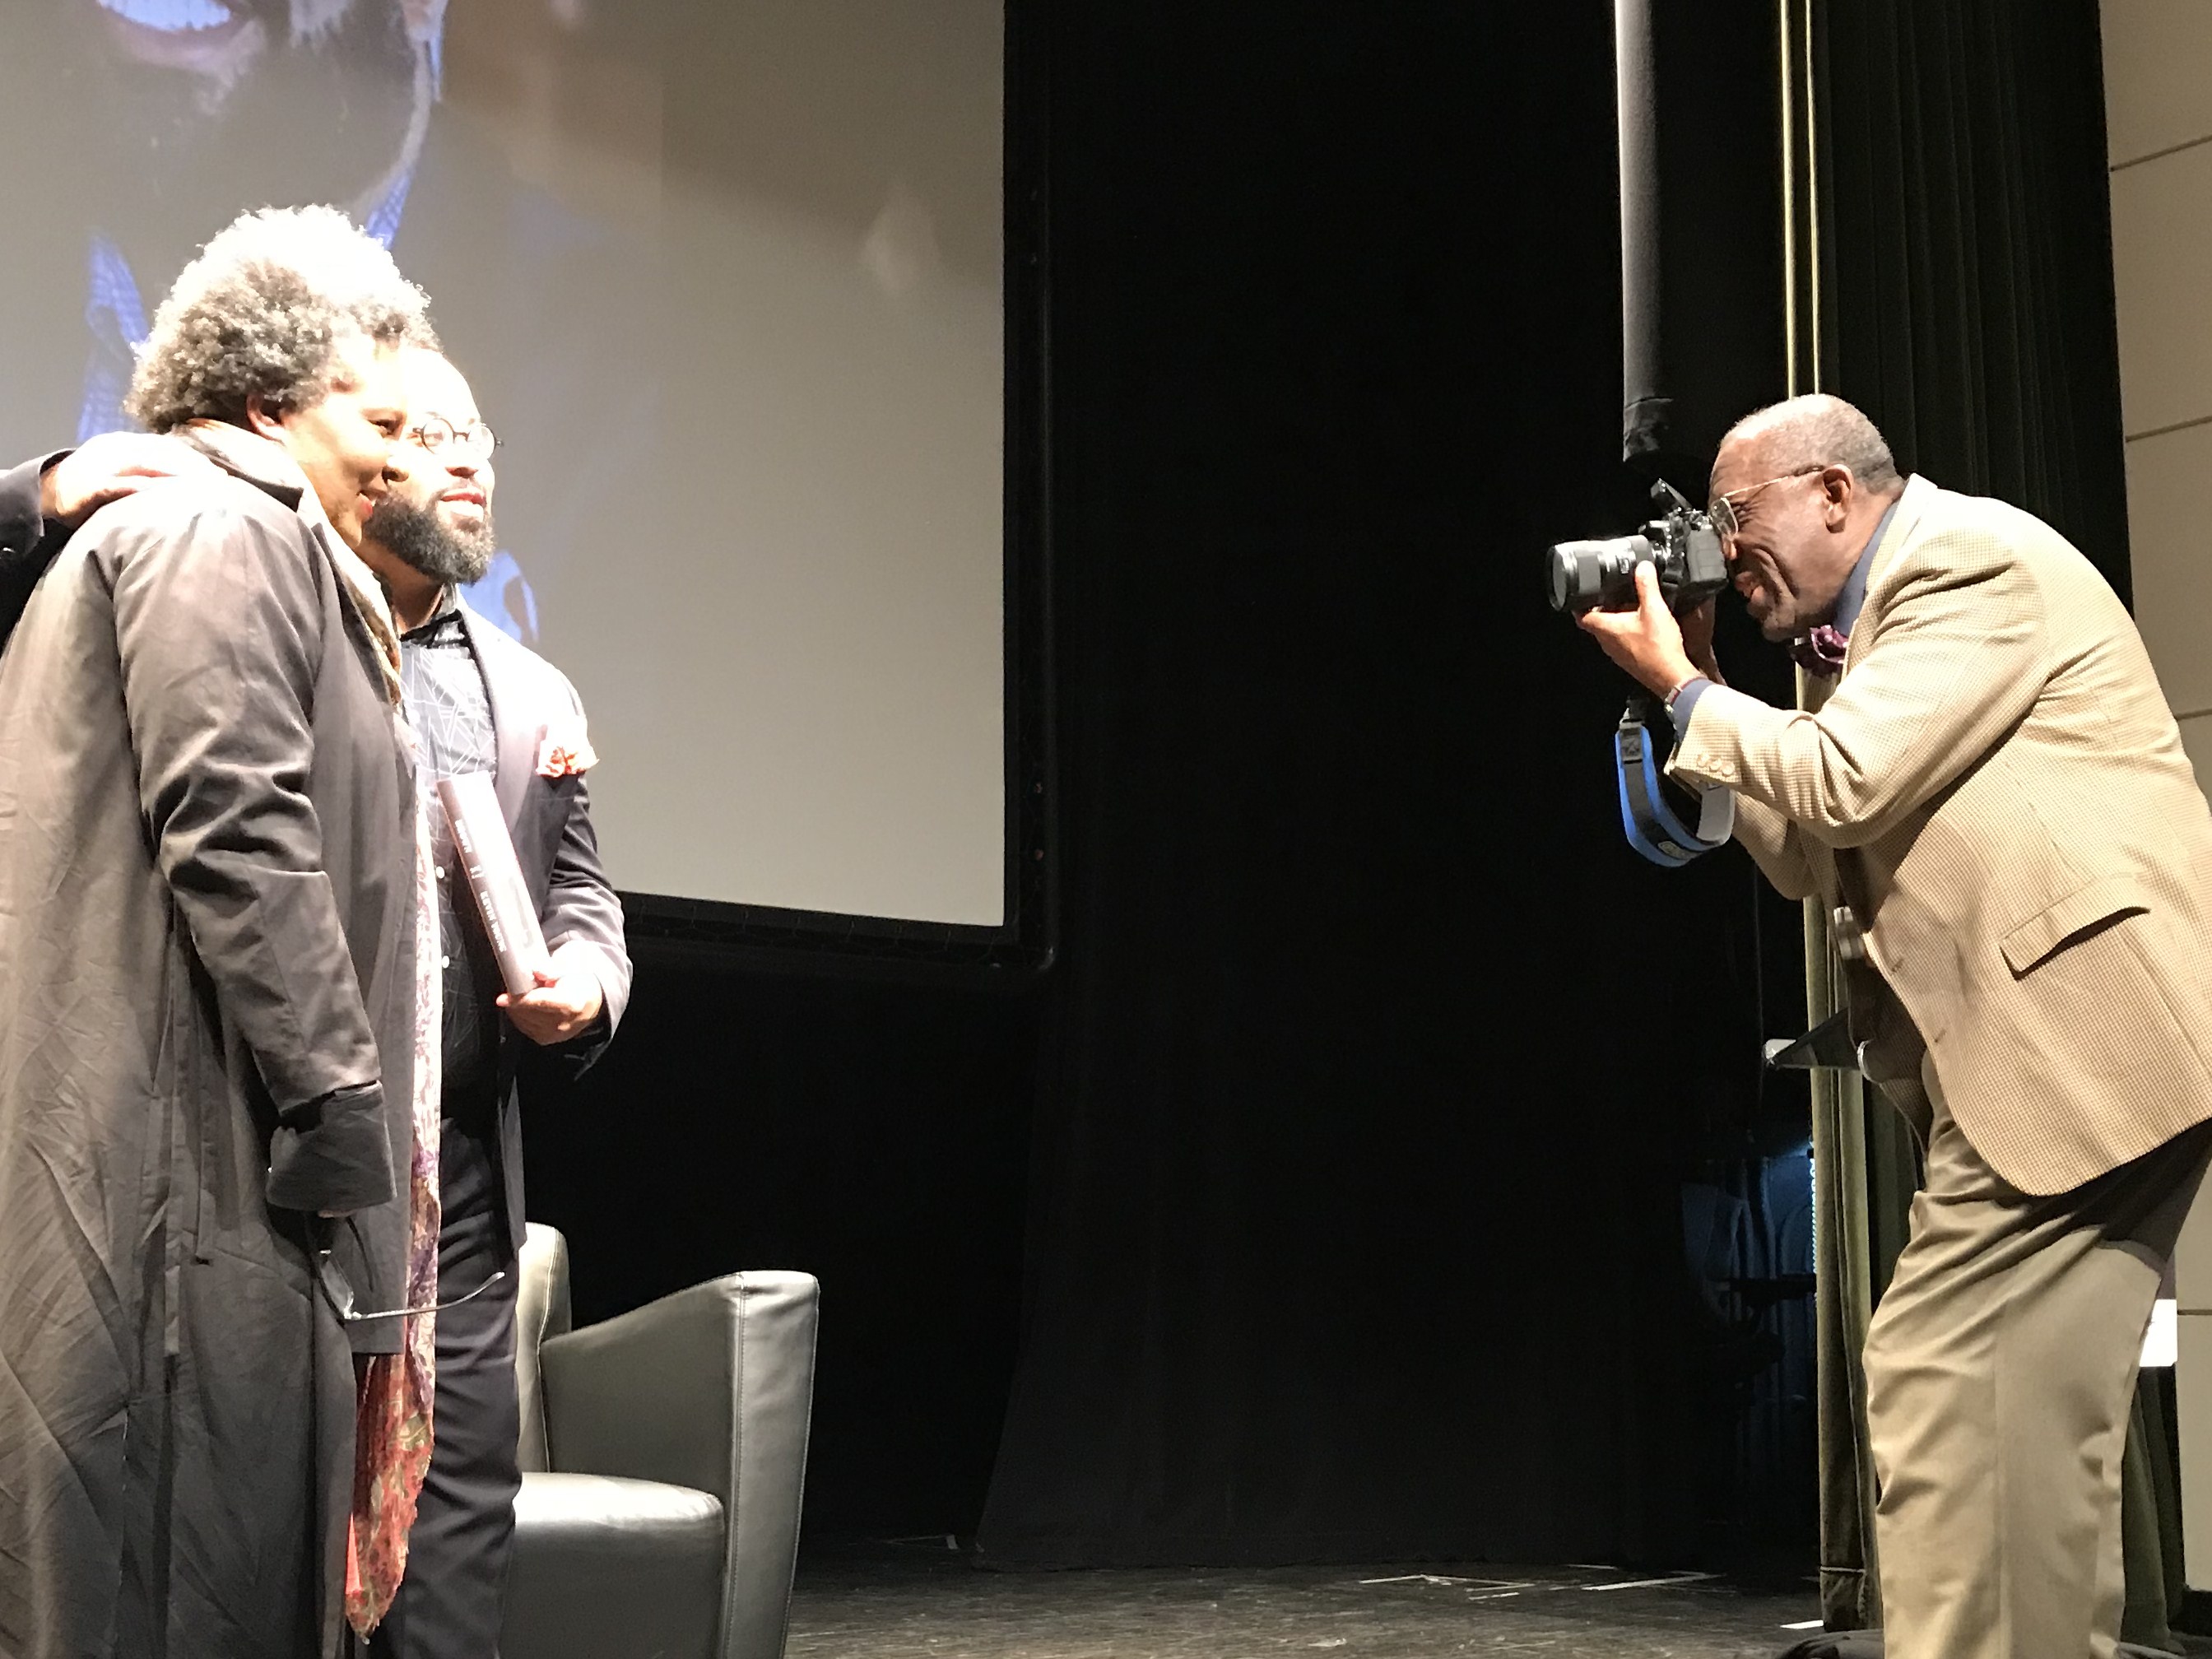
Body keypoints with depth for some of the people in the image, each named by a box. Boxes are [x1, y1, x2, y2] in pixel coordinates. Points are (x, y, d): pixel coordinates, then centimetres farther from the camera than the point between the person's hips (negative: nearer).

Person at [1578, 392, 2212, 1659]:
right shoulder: (1892, 610, 22)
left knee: (1943, 1382, -10)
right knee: (2023, 1404, 10)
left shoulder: (1971, 560, -8)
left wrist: (1682, 691, -3)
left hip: (2081, 1029, -10)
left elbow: (1841, 783, -17)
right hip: (2045, 1043, 10)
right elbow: (1818, 858, 20)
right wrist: (1706, 687, 14)